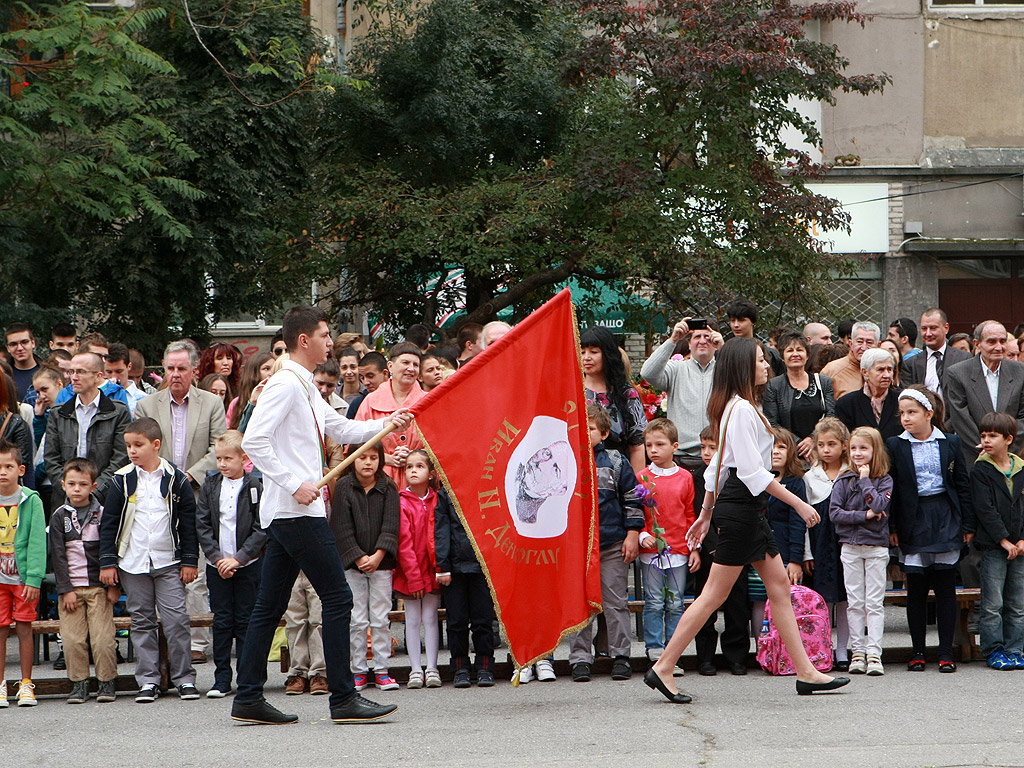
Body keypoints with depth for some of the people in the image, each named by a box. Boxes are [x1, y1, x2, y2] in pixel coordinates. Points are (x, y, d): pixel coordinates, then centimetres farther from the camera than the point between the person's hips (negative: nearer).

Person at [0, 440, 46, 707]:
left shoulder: (31, 501, -5)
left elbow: (37, 542, -6)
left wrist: (34, 578, -12)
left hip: (23, 577, -2)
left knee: (24, 629, 3)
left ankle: (26, 685, 12)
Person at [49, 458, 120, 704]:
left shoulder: (102, 514, 4)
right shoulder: (60, 516, 4)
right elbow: (57, 555, 1)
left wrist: (114, 586, 1)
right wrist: (65, 589, -5)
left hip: (99, 587, -1)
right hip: (70, 587, 1)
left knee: (103, 638, -6)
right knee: (72, 640, -2)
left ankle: (107, 682, 6)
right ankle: (79, 684, 9)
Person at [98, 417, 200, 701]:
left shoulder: (175, 479, 0)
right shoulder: (122, 481, 1)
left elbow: (188, 523, 5)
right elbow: (108, 523, 5)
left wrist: (190, 561, 2)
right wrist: (107, 562, 1)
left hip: (169, 562, -1)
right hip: (132, 564, 1)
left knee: (176, 619, -5)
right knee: (142, 621, 5)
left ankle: (184, 677, 4)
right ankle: (148, 679, 11)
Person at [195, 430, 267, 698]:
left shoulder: (255, 487, -5)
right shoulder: (210, 485, 4)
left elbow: (261, 529, -8)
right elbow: (202, 525, 2)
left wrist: (238, 558, -15)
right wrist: (217, 557, -8)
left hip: (247, 564, -3)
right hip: (217, 565, 3)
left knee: (245, 621, 1)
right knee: (221, 621, 4)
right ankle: (222, 678, 8)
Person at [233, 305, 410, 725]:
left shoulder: (305, 388, 20)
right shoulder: (285, 384, -11)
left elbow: (339, 429, 33)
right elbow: (253, 441, -20)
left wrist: (387, 424, 27)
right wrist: (294, 484, -21)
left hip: (285, 514, 10)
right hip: (297, 512, -10)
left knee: (269, 606, 9)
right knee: (337, 598, -8)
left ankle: (248, 698, 11)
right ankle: (343, 698, -6)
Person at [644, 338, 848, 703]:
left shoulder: (736, 407, 17)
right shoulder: (741, 409, -15)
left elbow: (717, 465, 21)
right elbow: (753, 471, -20)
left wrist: (706, 514, 24)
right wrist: (798, 504, -17)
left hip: (747, 508, 11)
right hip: (739, 507, -11)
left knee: (779, 584, 8)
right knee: (715, 592, -7)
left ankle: (805, 672, 10)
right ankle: (663, 669, -3)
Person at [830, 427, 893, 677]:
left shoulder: (884, 481, 1)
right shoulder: (844, 481, 5)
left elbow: (879, 505, -17)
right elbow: (834, 512, -4)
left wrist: (865, 480, -12)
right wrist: (864, 515, -12)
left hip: (876, 546, -2)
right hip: (850, 546, 2)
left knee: (875, 602, -4)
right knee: (854, 602, 3)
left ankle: (874, 652, -7)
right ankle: (858, 651, 7)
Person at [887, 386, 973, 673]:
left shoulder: (950, 443, 5)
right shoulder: (895, 446, 3)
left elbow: (963, 485, 8)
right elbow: (889, 488, 3)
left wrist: (967, 524, 5)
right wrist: (892, 527, -2)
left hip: (946, 521, 0)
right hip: (914, 523, 0)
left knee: (945, 587, 1)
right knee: (916, 588, 1)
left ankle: (946, 652, 6)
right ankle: (918, 652, 9)